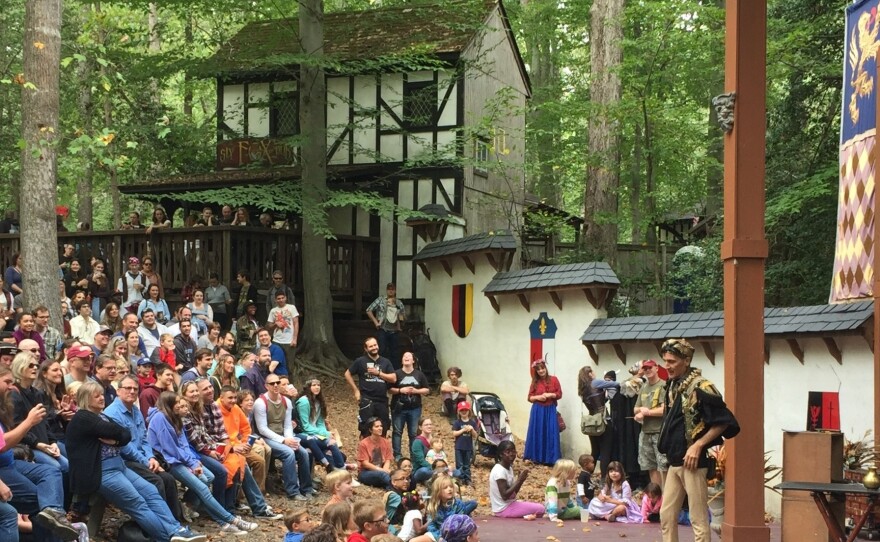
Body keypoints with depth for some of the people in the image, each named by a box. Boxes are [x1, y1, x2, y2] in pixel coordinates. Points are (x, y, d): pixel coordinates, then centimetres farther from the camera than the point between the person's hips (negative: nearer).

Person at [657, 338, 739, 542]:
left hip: (693, 461, -8)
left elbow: (723, 422, -16)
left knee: (698, 518, -3)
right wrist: (668, 447, 12)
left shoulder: (701, 388, -14)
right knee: (667, 515, 11)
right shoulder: (672, 387, 10)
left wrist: (698, 445, -18)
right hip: (674, 461, 8)